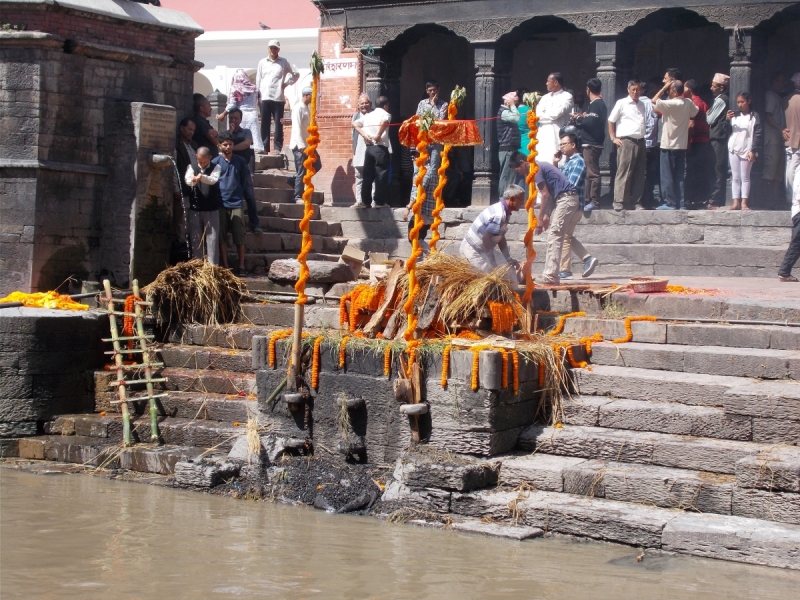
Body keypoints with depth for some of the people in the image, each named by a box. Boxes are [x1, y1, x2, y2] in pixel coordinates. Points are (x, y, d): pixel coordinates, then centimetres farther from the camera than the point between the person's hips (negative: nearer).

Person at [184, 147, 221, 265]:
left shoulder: (215, 167, -1)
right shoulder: (192, 167, 2)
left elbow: (214, 180, -22)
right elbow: (187, 179, -18)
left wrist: (202, 177, -44)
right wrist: (192, 180, -43)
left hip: (212, 209, -2)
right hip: (195, 208, 2)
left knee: (212, 238, -2)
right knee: (195, 239, 6)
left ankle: (213, 266, 0)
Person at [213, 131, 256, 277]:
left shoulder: (240, 161, 6)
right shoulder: (215, 162, 3)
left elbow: (246, 180, 9)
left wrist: (248, 196, 2)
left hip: (236, 204, 0)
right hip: (220, 204, 0)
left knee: (239, 237, 0)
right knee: (222, 237, 3)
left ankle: (241, 267, 5)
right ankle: (225, 267, 9)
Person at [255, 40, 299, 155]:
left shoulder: (284, 62, 6)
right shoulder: (262, 62, 11)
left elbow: (296, 74, 12)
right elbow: (258, 79, 11)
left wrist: (286, 83, 2)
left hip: (278, 98, -2)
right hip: (265, 98, 2)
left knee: (278, 124, -1)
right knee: (264, 124, 3)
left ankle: (277, 147, 1)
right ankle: (264, 146, 7)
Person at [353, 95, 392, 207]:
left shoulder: (367, 115, 16)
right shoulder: (385, 114, -2)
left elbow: (355, 124, 8)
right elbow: (384, 122, -26)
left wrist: (365, 136, 1)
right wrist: (378, 135, -18)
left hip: (369, 148, 6)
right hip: (381, 148, -6)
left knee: (367, 175, 8)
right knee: (381, 176, -1)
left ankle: (365, 201, 8)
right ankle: (378, 201, -2)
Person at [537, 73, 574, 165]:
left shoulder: (567, 97, -1)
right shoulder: (545, 97, 18)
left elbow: (556, 113, -12)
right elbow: (538, 113, 6)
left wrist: (542, 116, 2)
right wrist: (550, 115, -10)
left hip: (557, 137, -6)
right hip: (543, 137, 6)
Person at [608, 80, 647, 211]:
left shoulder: (641, 104, 17)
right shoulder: (622, 103, -1)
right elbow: (611, 121, 2)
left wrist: (643, 139, 15)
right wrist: (613, 138, -5)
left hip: (640, 141, 6)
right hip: (626, 142, -6)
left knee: (639, 174, 7)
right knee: (623, 173, -8)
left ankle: (636, 201, 13)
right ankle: (619, 202, -8)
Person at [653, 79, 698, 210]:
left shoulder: (671, 104, -18)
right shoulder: (688, 103, 3)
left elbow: (654, 101, -17)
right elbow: (695, 112, 20)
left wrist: (664, 88, -9)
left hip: (668, 146, -6)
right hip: (682, 145, 7)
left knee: (667, 177, 0)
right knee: (680, 177, 9)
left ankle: (670, 203, 0)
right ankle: (680, 203, 9)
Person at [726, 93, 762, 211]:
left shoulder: (754, 116, -1)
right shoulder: (734, 115, 12)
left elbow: (758, 134, -5)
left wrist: (753, 151, -11)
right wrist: (727, 120, -7)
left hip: (746, 151, -4)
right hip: (733, 149, 4)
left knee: (745, 177, -2)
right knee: (735, 177, 3)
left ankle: (744, 203, -2)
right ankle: (736, 202, 3)